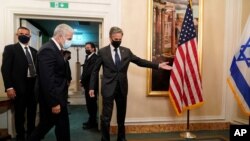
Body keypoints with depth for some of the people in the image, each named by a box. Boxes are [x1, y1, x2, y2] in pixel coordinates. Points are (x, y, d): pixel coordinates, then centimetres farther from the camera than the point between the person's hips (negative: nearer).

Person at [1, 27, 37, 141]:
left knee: (32, 112, 15)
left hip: (34, 85, 5)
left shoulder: (34, 51, 13)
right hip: (20, 86, -4)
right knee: (19, 113, 8)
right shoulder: (10, 48, -2)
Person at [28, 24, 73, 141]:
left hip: (56, 96, 9)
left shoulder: (55, 49, 11)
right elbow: (47, 80, -26)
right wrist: (54, 102, -23)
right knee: (62, 125, 6)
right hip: (53, 98, -9)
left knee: (46, 123, 21)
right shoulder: (48, 50, -21)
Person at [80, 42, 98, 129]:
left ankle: (92, 122, 11)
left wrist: (82, 80, -13)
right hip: (87, 84, 9)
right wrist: (82, 80, -1)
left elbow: (90, 71, -21)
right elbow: (85, 70, 13)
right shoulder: (88, 57, 16)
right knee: (89, 103, 15)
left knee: (92, 103, 0)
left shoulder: (95, 58, -13)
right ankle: (91, 121, 26)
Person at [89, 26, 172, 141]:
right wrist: (91, 87, -1)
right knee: (106, 117, 0)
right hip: (108, 88, -3)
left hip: (122, 88, 3)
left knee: (121, 116, 15)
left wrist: (158, 65, -4)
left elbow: (140, 61, 4)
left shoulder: (126, 51, 6)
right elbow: (95, 71, 2)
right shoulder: (102, 52, -1)